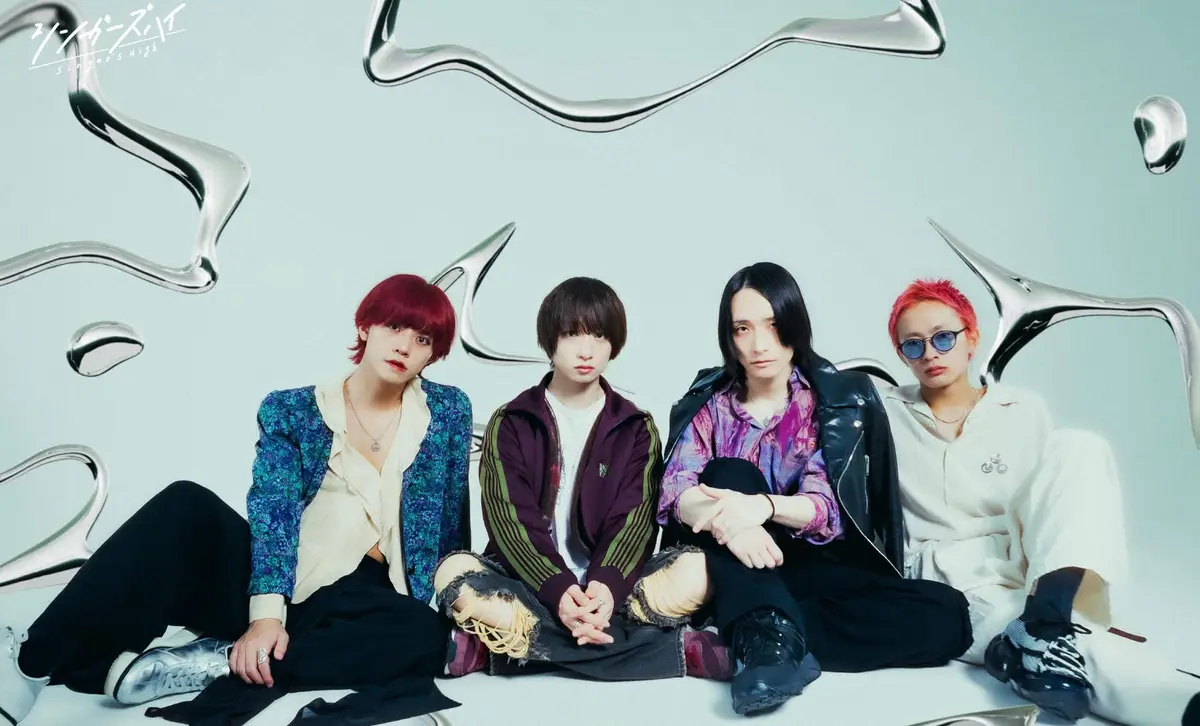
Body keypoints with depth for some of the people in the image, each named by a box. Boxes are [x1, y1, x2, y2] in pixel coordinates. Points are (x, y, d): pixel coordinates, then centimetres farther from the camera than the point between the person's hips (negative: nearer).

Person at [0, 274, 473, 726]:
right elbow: (273, 509, -12)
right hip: (273, 588, 0)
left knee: (425, 637, -34)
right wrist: (266, 614, -25)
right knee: (186, 504, -26)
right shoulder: (290, 411, 2)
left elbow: (450, 524, 8)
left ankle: (216, 664, -28)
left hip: (358, 602, 1)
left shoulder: (449, 412, 4)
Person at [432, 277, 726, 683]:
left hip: (606, 585, 1)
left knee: (695, 569, -26)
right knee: (454, 571, -31)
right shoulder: (510, 423, 3)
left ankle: (508, 642, -27)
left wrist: (607, 585, -27)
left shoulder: (636, 429, 6)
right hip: (530, 583, 0)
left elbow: (633, 519, -6)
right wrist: (559, 591, -25)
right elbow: (510, 519, -8)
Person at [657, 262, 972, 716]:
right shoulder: (708, 401, 2)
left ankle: (758, 638, -32)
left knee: (944, 616, -24)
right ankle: (771, 636, -44)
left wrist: (762, 506, -35)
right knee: (730, 473, -27)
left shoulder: (838, 400, 0)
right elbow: (677, 490, -12)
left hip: (814, 567, 0)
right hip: (735, 569, 0)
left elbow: (827, 506, -13)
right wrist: (727, 521, -36)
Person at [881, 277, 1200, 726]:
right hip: (946, 579, -3)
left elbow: (1056, 496, 6)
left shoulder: (1022, 411, 11)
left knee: (1078, 448, -21)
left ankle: (1044, 617, -35)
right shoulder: (886, 413, 8)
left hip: (1025, 563, 3)